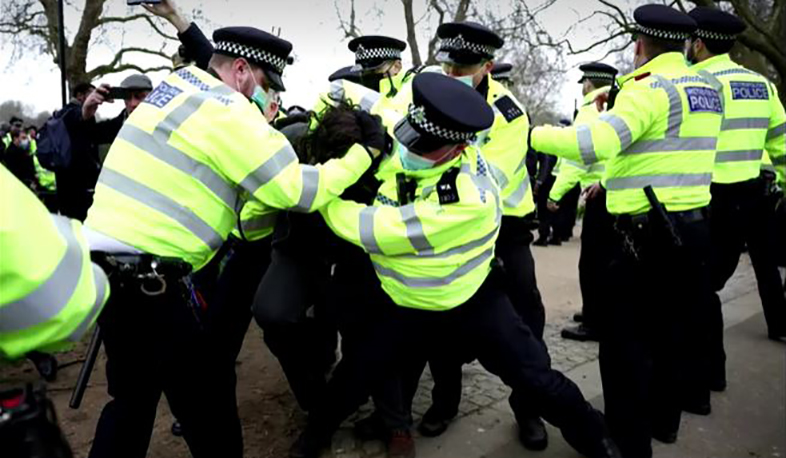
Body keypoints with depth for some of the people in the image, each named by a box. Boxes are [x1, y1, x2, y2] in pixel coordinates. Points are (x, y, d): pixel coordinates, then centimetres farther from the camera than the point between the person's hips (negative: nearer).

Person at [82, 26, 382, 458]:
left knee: (134, 395, 23)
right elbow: (296, 190, -14)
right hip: (146, 278, -9)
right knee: (205, 403, 6)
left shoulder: (178, 88, 14)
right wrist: (364, 151, -4)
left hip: (108, 265, 9)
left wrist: (263, 130, 14)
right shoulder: (226, 110, -13)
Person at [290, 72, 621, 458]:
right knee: (353, 377, 6)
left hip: (474, 304, -4)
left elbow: (376, 231, -34)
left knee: (535, 378, 4)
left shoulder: (470, 198, -35)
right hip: (404, 306, 4)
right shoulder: (395, 153, -16)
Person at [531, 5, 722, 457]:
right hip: (694, 225, 9)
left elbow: (595, 143, -26)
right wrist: (610, 179, 27)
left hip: (650, 232, -9)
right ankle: (664, 419, 35)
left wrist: (538, 134, -13)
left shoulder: (651, 87, -13)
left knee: (626, 336, 1)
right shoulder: (707, 89, 14)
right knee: (677, 329, 18)